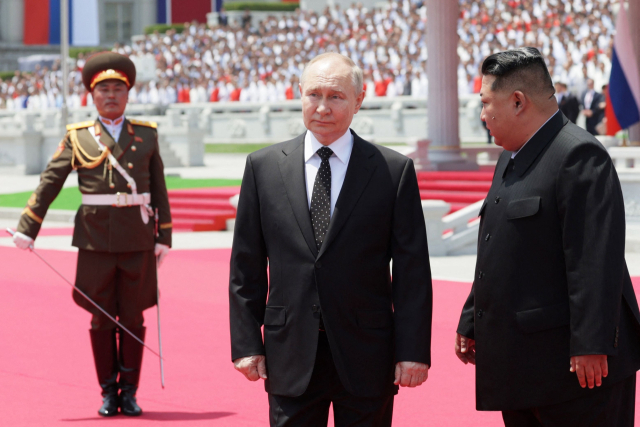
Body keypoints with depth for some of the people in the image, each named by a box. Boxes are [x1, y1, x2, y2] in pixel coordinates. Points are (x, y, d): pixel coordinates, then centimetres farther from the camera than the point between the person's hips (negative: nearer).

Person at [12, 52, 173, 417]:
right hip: (96, 241, 0)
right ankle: (109, 392, 14)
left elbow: (159, 191, 8)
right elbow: (49, 183, 4)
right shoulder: (78, 137, 4)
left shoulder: (146, 135, 7)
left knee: (133, 318, 3)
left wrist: (164, 237, 4)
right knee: (102, 318, 4)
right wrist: (27, 229, 0)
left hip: (138, 240, 1)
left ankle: (129, 391, 13)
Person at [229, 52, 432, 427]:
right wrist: (246, 344, 1)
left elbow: (412, 270, -1)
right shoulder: (263, 167, 5)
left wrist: (413, 351, -7)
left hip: (366, 354, -1)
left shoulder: (394, 171, 0)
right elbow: (246, 267, 7)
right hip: (291, 356, 1)